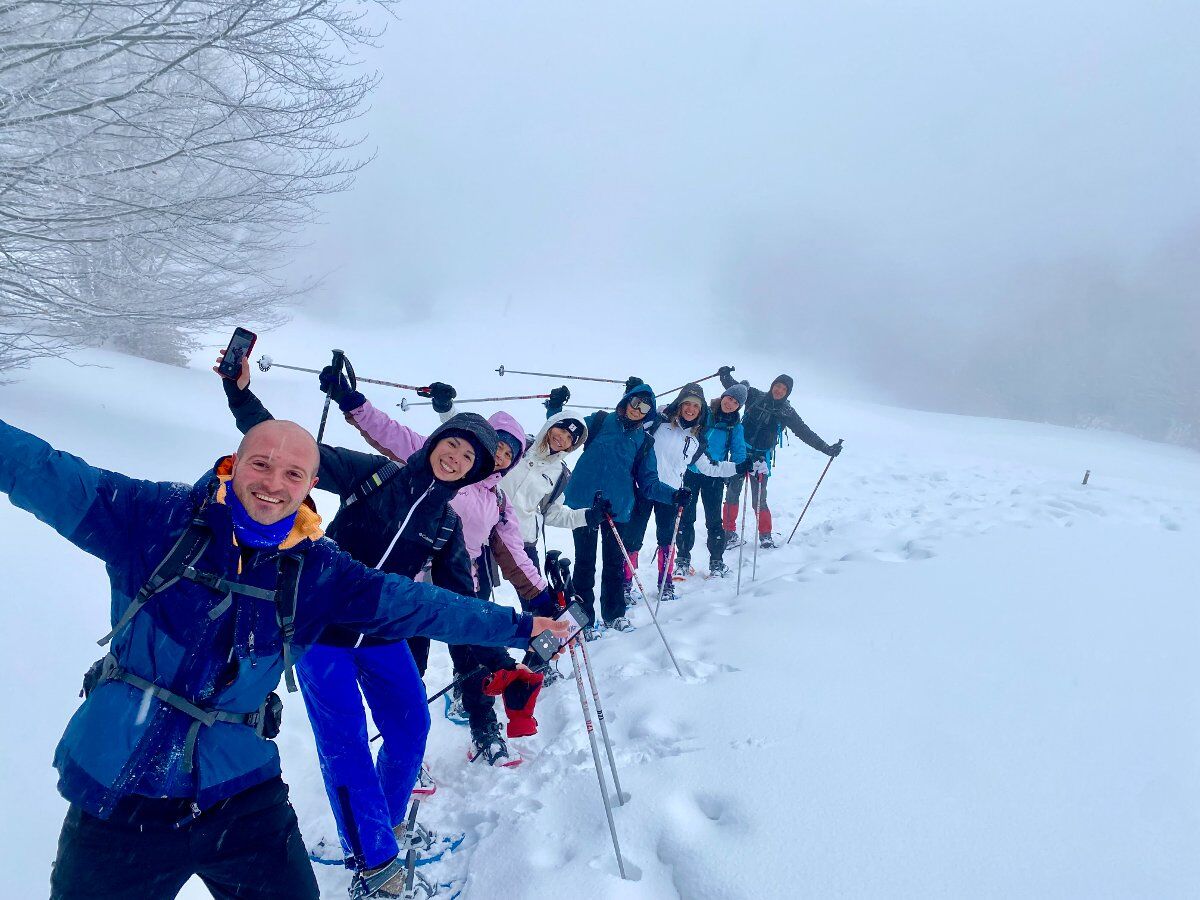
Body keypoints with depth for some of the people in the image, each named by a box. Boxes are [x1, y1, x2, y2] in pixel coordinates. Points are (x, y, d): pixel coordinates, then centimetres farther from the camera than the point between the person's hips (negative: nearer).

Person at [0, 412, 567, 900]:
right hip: (112, 791, -1)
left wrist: (515, 626, 1)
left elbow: (415, 606, 0)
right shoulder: (154, 517, -10)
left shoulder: (318, 570, -4)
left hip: (240, 789, 1)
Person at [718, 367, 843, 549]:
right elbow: (734, 388, 11)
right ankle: (729, 534, 11)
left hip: (761, 457, -1)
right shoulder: (755, 396, 4)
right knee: (732, 495, 0)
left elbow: (806, 433, 6)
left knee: (759, 501, -5)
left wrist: (827, 449, 2)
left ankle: (765, 536, 12)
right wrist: (725, 375, -8)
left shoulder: (787, 413, 3)